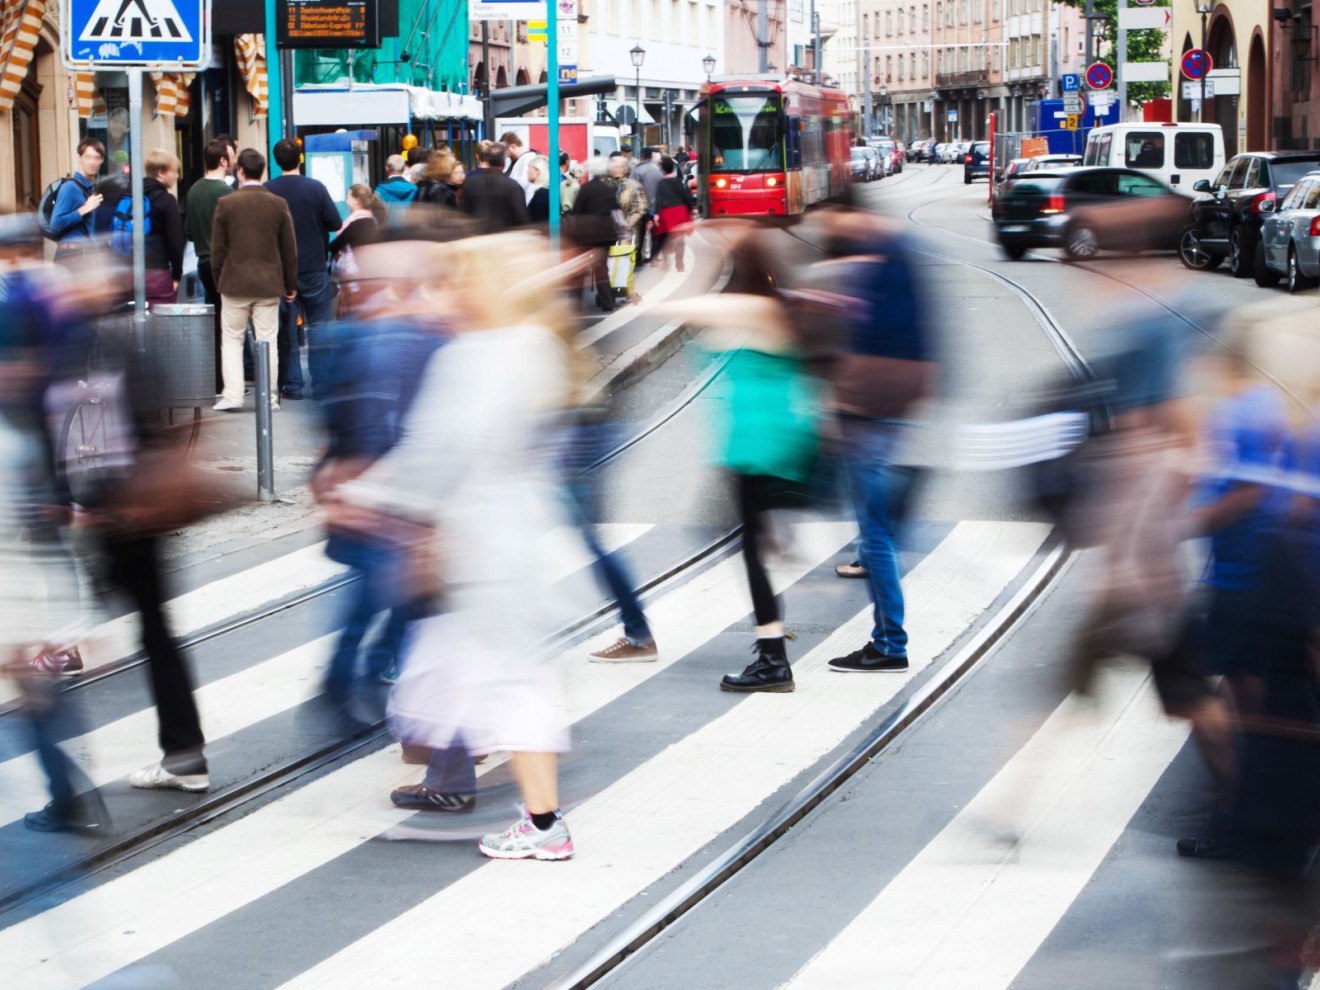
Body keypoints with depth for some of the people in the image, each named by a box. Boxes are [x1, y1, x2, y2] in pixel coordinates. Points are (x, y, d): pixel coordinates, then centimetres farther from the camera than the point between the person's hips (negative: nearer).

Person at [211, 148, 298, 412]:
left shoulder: (226, 204, -5)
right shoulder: (278, 205, -1)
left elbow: (217, 249, 0)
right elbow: (289, 249, 4)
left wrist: (219, 281, 12)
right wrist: (290, 285, 13)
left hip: (235, 283, -1)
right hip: (269, 282, 1)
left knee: (232, 340, 8)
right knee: (267, 341, 5)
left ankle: (232, 397, 1)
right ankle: (269, 398, 5)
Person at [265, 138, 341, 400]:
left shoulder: (267, 191, -6)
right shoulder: (316, 188, -9)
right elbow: (335, 223, -7)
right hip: (315, 268, -1)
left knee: (286, 330, 6)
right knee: (318, 329, 6)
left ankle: (292, 385, 5)